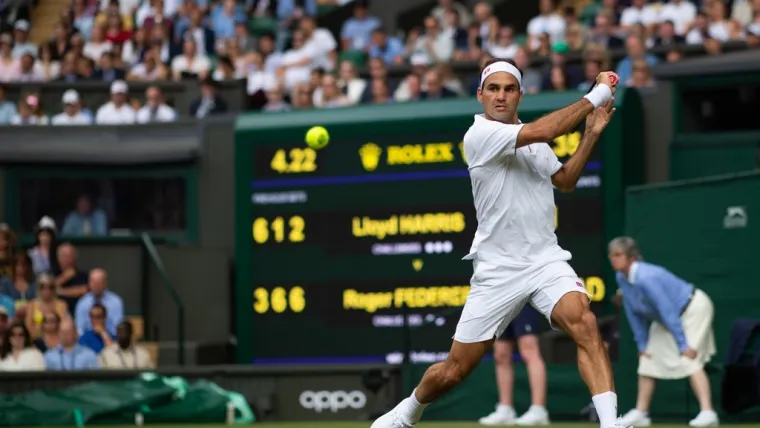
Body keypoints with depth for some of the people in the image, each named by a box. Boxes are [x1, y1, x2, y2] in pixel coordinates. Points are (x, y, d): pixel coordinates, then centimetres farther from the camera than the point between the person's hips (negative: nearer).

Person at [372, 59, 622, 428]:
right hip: (497, 269, -4)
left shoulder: (532, 140, 13)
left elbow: (565, 180, 27)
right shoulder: (480, 134, -11)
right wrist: (596, 96, -17)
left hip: (546, 260, 4)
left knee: (584, 323, -28)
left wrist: (592, 133, 14)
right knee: (454, 371, 4)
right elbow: (542, 131, -24)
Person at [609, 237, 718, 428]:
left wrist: (683, 345, -31)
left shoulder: (645, 279, -35)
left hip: (693, 308, -9)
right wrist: (642, 344, 2)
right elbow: (634, 313, 2)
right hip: (665, 318, 10)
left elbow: (668, 312, -34)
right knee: (648, 359, 8)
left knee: (689, 359, -22)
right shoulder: (621, 278, -8)